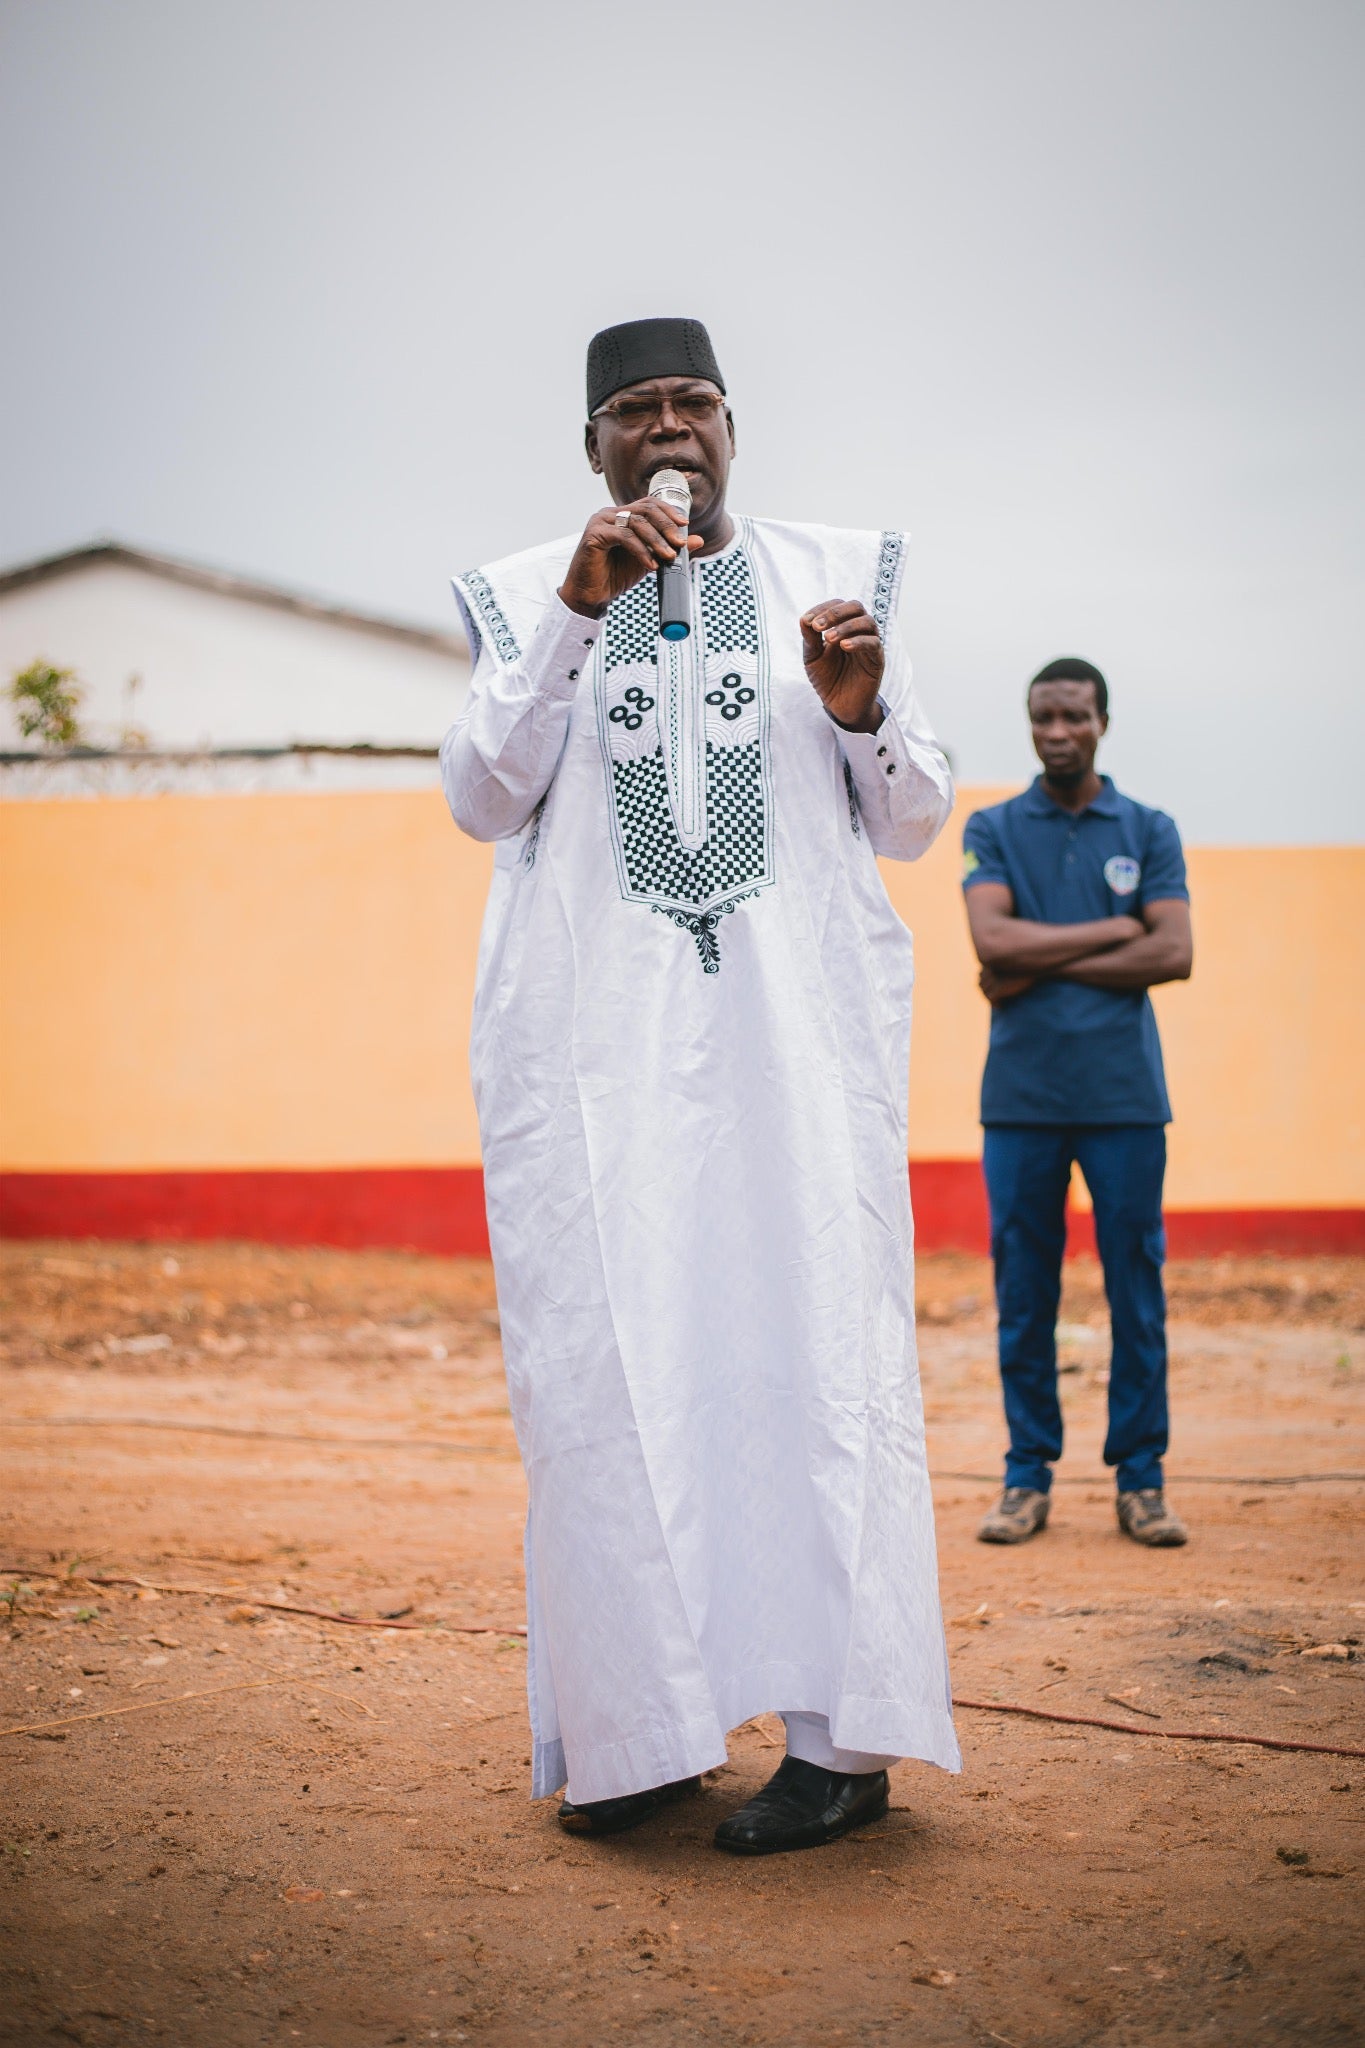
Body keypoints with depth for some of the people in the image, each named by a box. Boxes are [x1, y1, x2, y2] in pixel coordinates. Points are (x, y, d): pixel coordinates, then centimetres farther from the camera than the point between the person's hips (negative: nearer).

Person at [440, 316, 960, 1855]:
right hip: (598, 1038, 0)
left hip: (797, 1028, 0)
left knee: (814, 1338, -8)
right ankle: (639, 1727, 5)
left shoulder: (832, 576, 14)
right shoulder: (529, 597, 12)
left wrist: (862, 708, -8)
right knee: (607, 1361, -4)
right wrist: (578, 611, -11)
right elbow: (482, 801, -2)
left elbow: (914, 825, 12)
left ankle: (841, 1736, -4)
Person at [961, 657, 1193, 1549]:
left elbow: (1175, 954, -4)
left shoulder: (1149, 831, 9)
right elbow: (992, 941, -8)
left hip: (1125, 1096, 0)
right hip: (1022, 1096, 0)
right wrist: (1113, 931, -5)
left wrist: (1043, 967, -8)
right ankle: (1029, 1476, 12)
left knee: (1137, 1289, 1)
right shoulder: (994, 830, 9)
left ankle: (1141, 1477, 11)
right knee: (1024, 1293, 3)